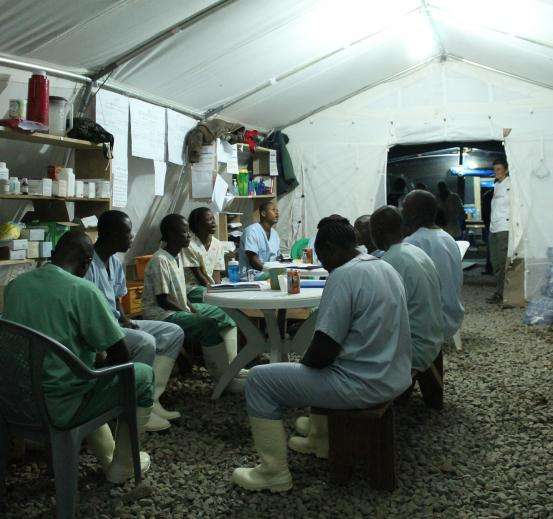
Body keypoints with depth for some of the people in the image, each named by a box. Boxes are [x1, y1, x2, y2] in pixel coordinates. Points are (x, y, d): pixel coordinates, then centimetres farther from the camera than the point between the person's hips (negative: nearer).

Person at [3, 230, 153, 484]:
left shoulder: (15, 285, 2)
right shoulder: (84, 291, -19)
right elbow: (120, 356, -15)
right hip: (59, 408, -7)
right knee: (144, 375, 10)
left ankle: (107, 456, 37)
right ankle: (121, 466, 21)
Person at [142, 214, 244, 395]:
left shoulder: (176, 257, 11)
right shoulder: (160, 261, -18)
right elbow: (163, 300, -20)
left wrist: (192, 308, 0)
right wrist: (189, 312, -16)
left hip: (181, 308, 10)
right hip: (161, 314, -10)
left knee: (226, 316, 3)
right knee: (209, 326, -28)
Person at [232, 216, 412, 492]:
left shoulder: (344, 275, -20)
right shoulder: (385, 267, 9)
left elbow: (323, 350, -22)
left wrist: (303, 364, 0)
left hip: (364, 385, -10)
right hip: (394, 376, 10)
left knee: (259, 379, -2)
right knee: (318, 364, 35)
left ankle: (274, 472, 6)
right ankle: (320, 440, 39)